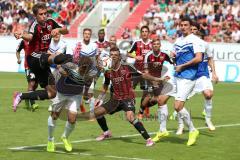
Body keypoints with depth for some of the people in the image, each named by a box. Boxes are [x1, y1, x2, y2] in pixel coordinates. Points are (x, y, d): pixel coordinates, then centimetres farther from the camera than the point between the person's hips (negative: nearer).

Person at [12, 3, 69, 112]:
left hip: (42, 61, 8)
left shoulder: (50, 23, 4)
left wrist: (58, 29, -16)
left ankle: (21, 96, 12)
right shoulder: (35, 25, -17)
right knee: (61, 58, -34)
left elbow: (66, 31, 7)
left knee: (52, 93, 9)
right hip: (35, 57, -8)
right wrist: (22, 35, -63)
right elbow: (30, 37, -39)